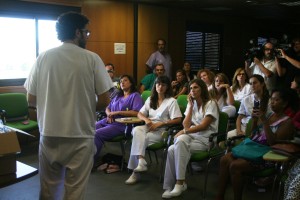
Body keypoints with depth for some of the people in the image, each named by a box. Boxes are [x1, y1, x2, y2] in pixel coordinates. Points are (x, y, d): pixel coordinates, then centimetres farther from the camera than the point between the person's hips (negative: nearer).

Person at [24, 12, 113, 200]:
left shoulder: (43, 58, 0)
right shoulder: (92, 58, -6)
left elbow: (31, 100, 4)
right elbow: (104, 101, -6)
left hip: (49, 136, 3)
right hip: (80, 137, -2)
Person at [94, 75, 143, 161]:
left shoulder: (135, 96, 2)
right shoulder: (118, 96, 25)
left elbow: (136, 113, -13)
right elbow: (108, 108, 28)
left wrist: (117, 112, -12)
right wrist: (109, 114, 1)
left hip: (121, 124, -7)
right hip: (108, 121, 7)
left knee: (97, 134, -27)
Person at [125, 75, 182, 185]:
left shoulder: (172, 101, 1)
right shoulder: (150, 99, 19)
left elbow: (178, 120, -8)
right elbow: (140, 114, 19)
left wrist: (160, 124, -15)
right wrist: (146, 119, -5)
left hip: (161, 130, -5)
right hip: (148, 127, 5)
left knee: (138, 139, -29)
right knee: (136, 130, -32)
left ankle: (136, 172, -24)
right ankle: (141, 160, -42)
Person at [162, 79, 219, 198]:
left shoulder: (211, 104, -2)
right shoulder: (191, 104, 16)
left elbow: (204, 125, -15)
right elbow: (186, 126, 4)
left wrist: (184, 132, -18)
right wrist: (190, 106, 2)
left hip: (206, 139, -5)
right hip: (192, 136, 5)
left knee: (176, 147, -29)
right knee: (176, 144, -29)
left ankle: (180, 182, -23)